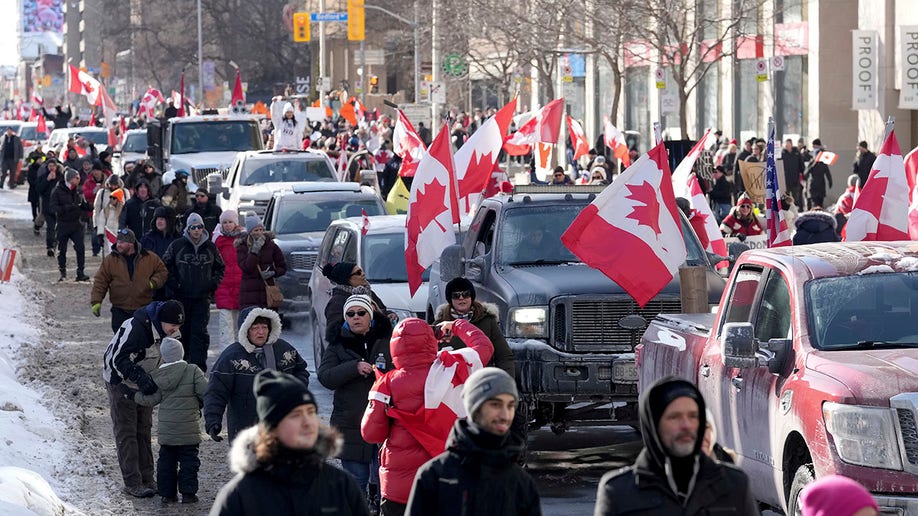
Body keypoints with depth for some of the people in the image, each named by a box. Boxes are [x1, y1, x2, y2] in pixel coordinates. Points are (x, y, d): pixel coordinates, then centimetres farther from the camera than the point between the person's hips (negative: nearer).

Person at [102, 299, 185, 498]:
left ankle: (147, 479, 16)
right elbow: (119, 359, -33)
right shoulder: (136, 328, -33)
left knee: (144, 430, 10)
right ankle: (132, 482, -4)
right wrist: (141, 379, -43)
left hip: (144, 384, 8)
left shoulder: (164, 331, -6)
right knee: (126, 433, -5)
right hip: (121, 383, -8)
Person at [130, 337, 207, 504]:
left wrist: (134, 396, 16)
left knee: (166, 460, 12)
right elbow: (205, 392, -13)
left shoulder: (157, 376, -2)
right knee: (188, 460, 5)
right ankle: (188, 493, 4)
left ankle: (167, 493, 15)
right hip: (188, 430, -3)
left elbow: (150, 399, 0)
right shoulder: (193, 371, -10)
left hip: (166, 429, 3)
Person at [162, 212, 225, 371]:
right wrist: (173, 284, -4)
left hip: (202, 298, 1)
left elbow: (220, 267, 20)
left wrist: (214, 283, 4)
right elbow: (166, 266, 7)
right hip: (181, 297, 0)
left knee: (200, 333, -7)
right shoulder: (177, 246, 0)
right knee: (182, 332, 7)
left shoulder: (210, 247, 6)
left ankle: (199, 368, -10)